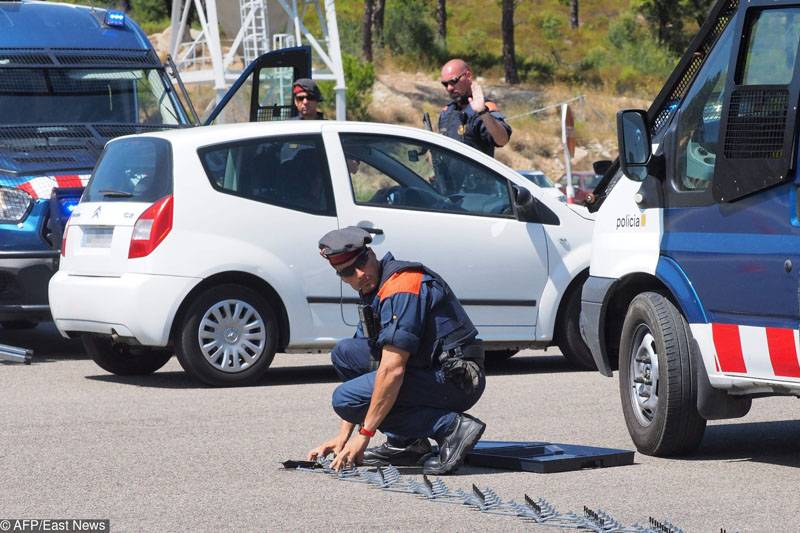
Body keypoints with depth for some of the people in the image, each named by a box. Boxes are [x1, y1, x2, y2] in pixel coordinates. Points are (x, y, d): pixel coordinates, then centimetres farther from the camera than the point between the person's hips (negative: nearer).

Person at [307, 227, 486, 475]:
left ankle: (451, 427, -14)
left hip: (456, 379, -10)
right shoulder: (372, 290, 13)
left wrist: (364, 434, -18)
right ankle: (404, 443, 8)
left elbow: (392, 370, -24)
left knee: (345, 397, -15)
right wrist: (343, 436, 9)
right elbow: (360, 362, 14)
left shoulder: (401, 287, -19)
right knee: (344, 353, 12)